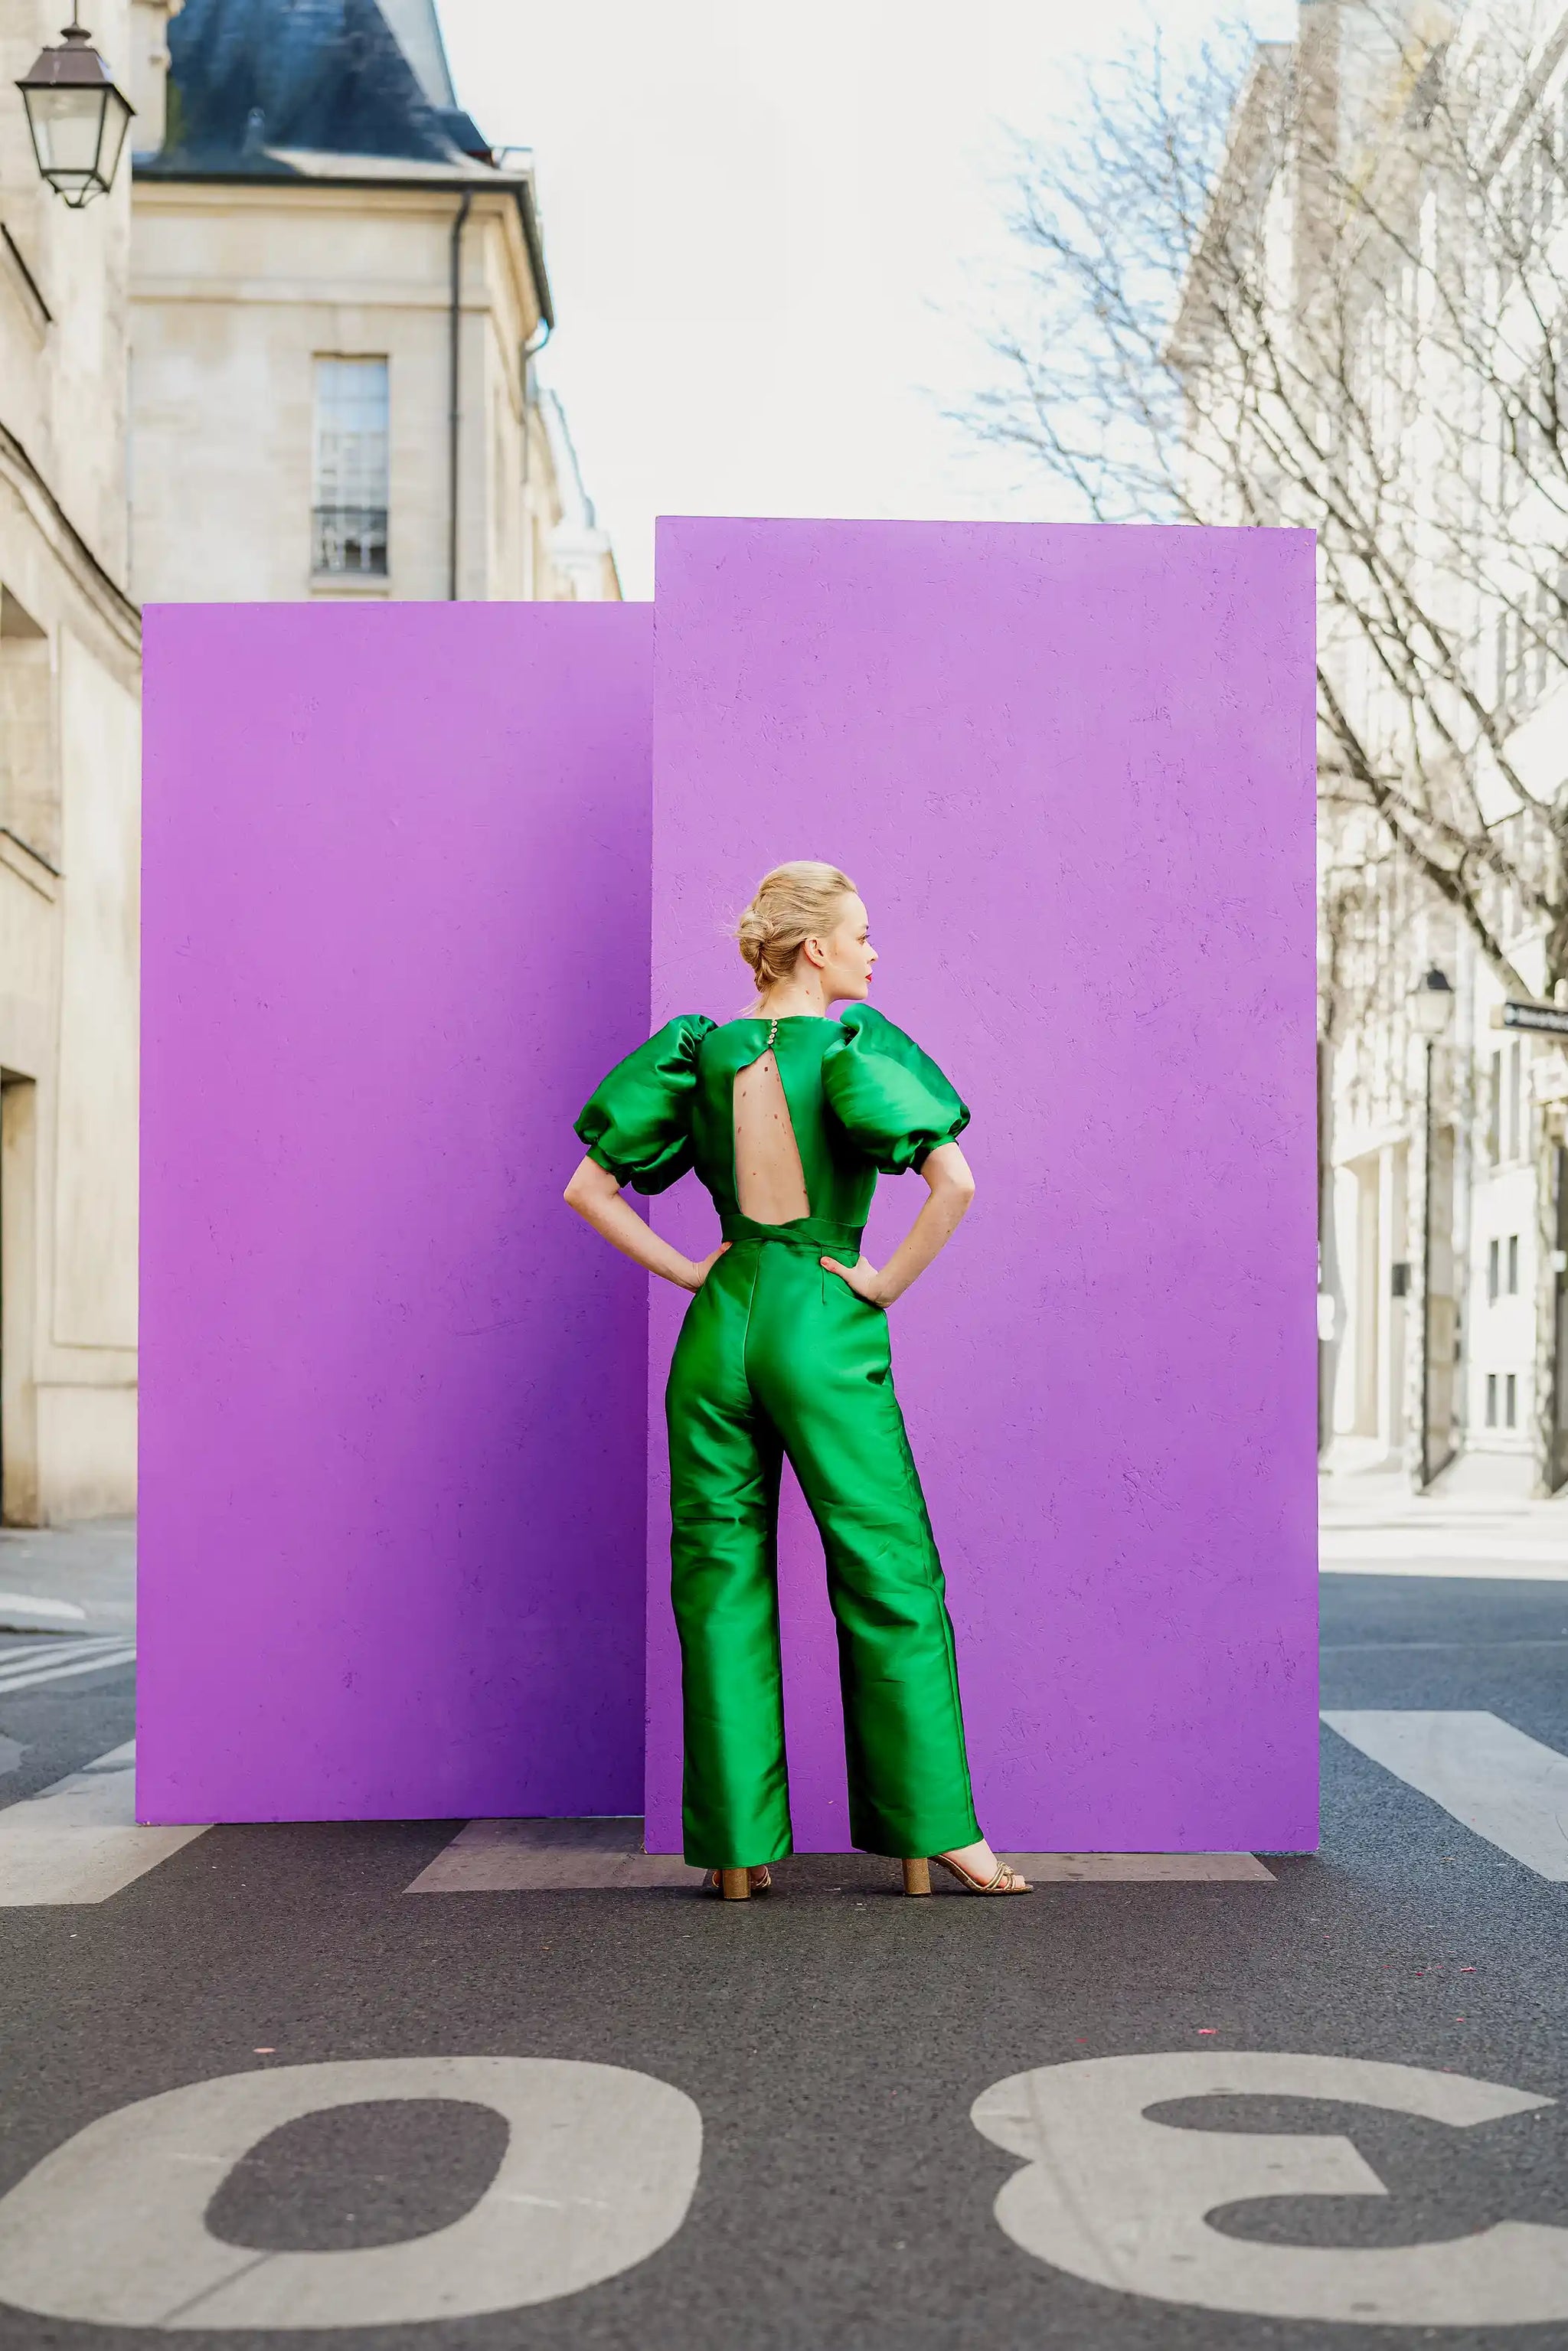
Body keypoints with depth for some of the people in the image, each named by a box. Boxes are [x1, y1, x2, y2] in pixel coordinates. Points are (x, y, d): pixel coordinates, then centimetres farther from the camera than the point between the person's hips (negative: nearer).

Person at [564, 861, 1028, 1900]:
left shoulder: (702, 1050, 6)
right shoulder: (855, 1047, -7)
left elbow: (588, 1190, 7)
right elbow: (955, 1183, -20)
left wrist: (689, 1271, 7)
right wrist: (888, 1282, -8)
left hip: (720, 1325, 4)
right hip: (826, 1327, -4)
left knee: (722, 1583, 8)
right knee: (891, 1581, 5)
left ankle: (739, 1847, 10)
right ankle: (936, 1835, 10)